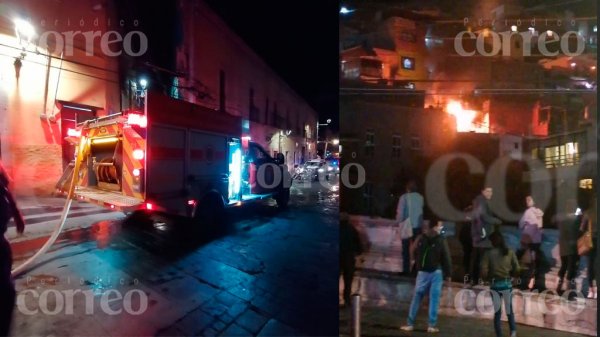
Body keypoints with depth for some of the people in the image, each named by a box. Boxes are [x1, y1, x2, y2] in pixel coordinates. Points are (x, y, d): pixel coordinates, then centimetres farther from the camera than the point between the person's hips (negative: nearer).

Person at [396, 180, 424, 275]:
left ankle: (406, 270, 4)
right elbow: (421, 211, 4)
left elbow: (400, 212, -12)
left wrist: (400, 221, 3)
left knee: (406, 249, 5)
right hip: (417, 226, 3)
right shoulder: (420, 197, 1)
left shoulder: (404, 197, -12)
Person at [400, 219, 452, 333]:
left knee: (416, 298, 7)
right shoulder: (441, 240, -8)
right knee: (434, 299, 3)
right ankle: (432, 326, 5)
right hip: (437, 272, -2)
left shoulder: (420, 238, 1)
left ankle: (410, 324, 9)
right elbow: (446, 258, -7)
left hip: (422, 272, 2)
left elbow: (414, 253, 8)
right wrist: (448, 274, 0)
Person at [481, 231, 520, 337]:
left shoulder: (489, 253, -7)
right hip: (507, 284, 1)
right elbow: (517, 269, -3)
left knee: (497, 312, 10)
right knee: (509, 310, 16)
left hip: (495, 285, -1)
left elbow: (484, 272, -12)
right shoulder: (510, 252, -3)